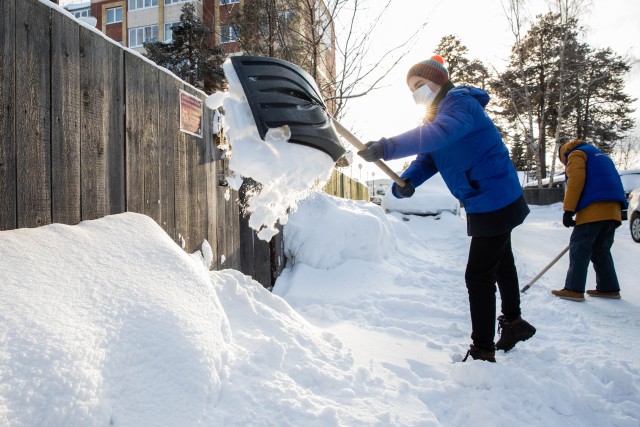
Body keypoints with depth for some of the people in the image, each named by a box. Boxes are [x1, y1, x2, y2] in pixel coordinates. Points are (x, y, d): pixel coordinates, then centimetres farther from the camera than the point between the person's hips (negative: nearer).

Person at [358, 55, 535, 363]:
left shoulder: (462, 104, -19)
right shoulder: (437, 115, 11)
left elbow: (437, 135, -42)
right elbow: (427, 159, -1)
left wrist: (387, 148, -48)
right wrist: (405, 182, -21)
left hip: (494, 201, -11)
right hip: (494, 201, 11)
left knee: (479, 275, -7)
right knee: (500, 261, 26)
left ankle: (483, 351, 7)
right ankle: (513, 321, 48)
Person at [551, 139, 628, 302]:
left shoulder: (576, 154, 6)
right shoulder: (599, 155, 33)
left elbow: (576, 180, -11)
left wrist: (568, 210, -15)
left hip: (594, 209, -9)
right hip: (613, 210, 9)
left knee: (579, 248, -7)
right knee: (601, 249, 14)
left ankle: (574, 289, -9)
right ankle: (609, 288, 16)